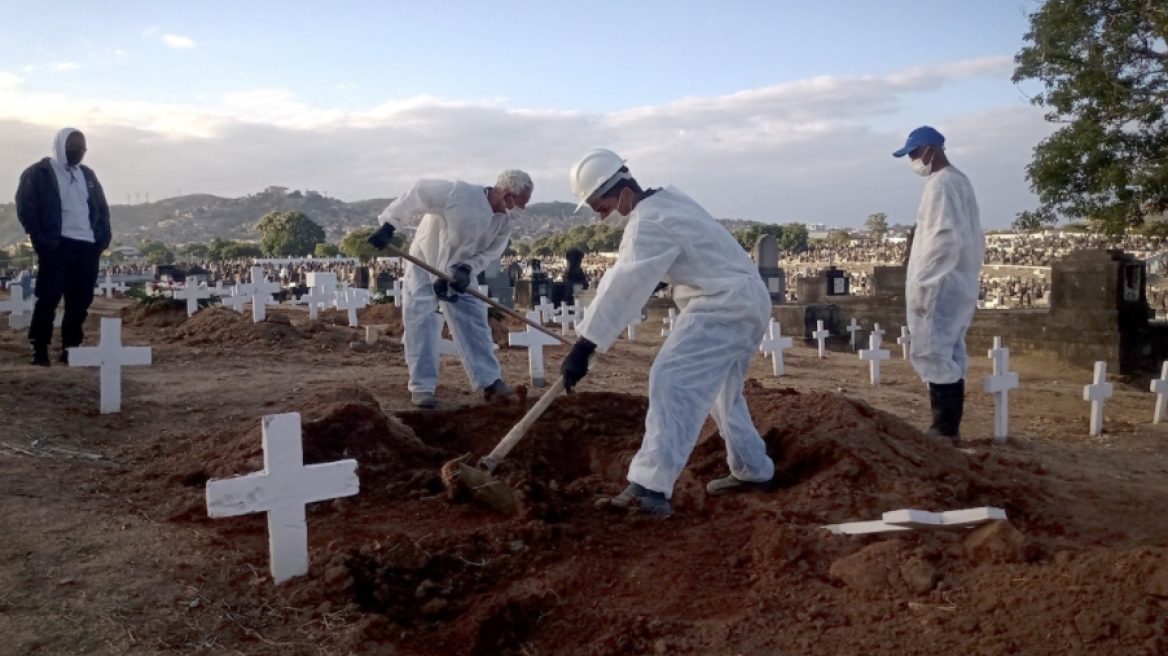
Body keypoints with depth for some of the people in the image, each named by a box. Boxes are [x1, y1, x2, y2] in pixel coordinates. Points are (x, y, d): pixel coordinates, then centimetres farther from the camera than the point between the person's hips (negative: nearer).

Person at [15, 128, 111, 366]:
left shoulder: (87, 174, 17)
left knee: (80, 302, 5)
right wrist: (41, 239, -10)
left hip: (87, 247, 5)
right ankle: (39, 350, 1)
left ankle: (71, 348, 13)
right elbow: (26, 209, -3)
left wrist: (103, 237, 7)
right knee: (48, 299, -5)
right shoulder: (38, 173, 1)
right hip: (56, 247, -5)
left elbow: (102, 208, 20)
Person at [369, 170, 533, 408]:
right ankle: (422, 387, 2)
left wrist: (467, 269, -25)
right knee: (421, 323, -7)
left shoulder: (503, 223, -12)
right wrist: (389, 225, -29)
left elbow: (490, 253, -5)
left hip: (458, 273, 5)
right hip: (424, 265, -5)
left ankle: (490, 382, 10)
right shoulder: (459, 193, -32)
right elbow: (418, 193, -29)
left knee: (474, 321, 3)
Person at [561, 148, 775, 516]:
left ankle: (650, 488, -28)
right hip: (744, 302, 11)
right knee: (721, 389, 23)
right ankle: (753, 471, 35)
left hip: (723, 307, -11)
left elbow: (624, 287, -25)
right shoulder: (663, 198, 13)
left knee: (671, 381, -20)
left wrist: (583, 347, -25)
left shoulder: (649, 223, -18)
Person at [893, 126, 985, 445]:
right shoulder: (960, 181, 17)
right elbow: (974, 238, 20)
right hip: (959, 285, 10)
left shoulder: (940, 184, -14)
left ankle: (945, 428, -4)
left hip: (940, 288, -10)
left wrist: (921, 286, -20)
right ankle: (949, 427, 17)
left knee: (932, 356, -7)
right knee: (949, 358, 12)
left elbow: (943, 240, -22)